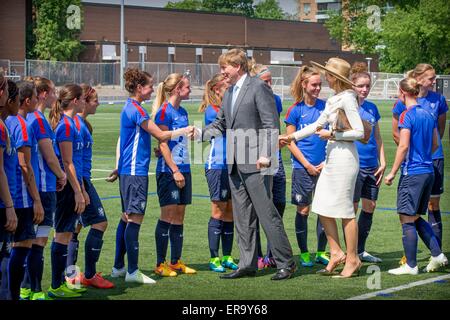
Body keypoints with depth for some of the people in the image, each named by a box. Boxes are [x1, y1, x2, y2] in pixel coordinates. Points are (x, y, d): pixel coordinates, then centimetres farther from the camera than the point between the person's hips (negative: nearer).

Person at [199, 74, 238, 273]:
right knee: (219, 212, -3)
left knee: (230, 213, 8)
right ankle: (214, 258, 4)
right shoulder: (211, 110, -5)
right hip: (217, 166, -7)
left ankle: (227, 257, 15)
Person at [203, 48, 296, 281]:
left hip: (255, 163, -8)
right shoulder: (229, 93, 18)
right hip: (235, 165, 8)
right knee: (242, 216, 10)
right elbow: (219, 125, 21)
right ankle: (247, 264, 16)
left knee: (266, 213, -6)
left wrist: (265, 155, -21)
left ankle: (285, 263, 1)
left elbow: (271, 124, -13)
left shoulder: (258, 87, -7)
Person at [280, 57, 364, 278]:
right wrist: (292, 137, 21)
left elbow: (359, 132, -16)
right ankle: (336, 253, 18)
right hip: (332, 158, 9)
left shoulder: (347, 99, -13)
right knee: (323, 207, 9)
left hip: (344, 158, -9)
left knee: (344, 210, -3)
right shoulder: (333, 99, 15)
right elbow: (318, 125, 23)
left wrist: (333, 134, -14)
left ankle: (352, 259, 7)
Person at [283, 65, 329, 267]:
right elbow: (290, 141, -3)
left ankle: (321, 252, 16)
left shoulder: (325, 106, 4)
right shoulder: (296, 110, -4)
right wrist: (307, 165, -9)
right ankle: (303, 253, 14)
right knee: (303, 210, 3)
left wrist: (327, 162, -3)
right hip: (302, 167, -3)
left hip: (323, 166, 3)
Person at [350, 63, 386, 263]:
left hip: (372, 166, 6)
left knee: (370, 207, 9)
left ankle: (361, 250, 20)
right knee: (352, 207, -2)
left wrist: (382, 163, 12)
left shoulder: (372, 108, 11)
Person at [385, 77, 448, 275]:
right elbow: (435, 144, 17)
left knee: (407, 219, -1)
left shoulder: (407, 115, -12)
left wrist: (392, 172, -13)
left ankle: (411, 265, 2)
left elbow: (403, 146, -18)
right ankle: (437, 255, 13)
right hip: (428, 172, 8)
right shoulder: (428, 115, 11)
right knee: (416, 218, 18)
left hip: (412, 172, -8)